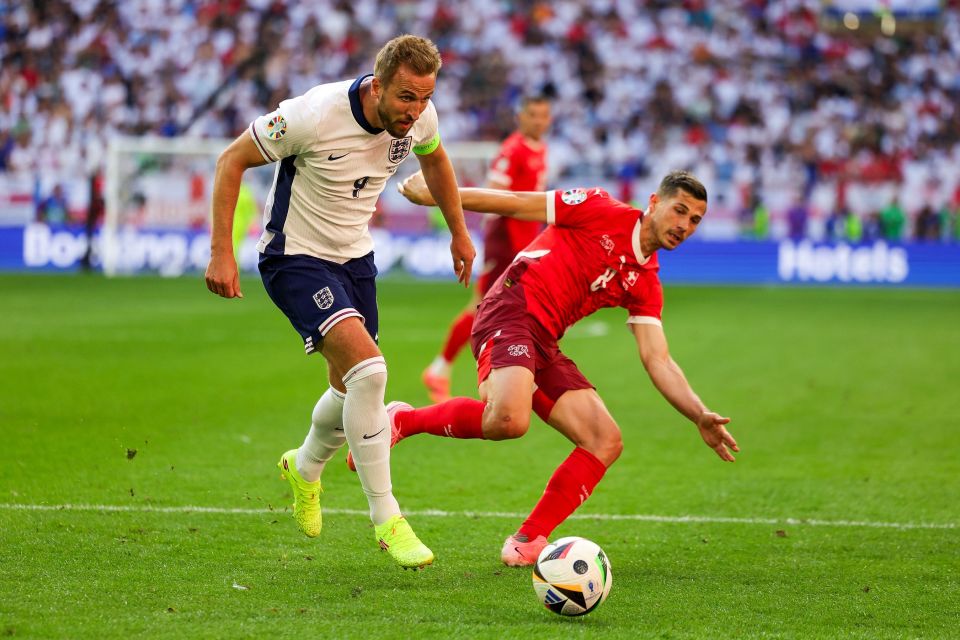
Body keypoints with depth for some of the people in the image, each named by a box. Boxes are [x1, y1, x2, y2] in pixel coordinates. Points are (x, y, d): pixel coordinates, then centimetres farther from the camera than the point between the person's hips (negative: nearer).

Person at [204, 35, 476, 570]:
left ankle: (305, 468, 49)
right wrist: (222, 252, -18)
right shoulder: (314, 115, -29)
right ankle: (386, 518, -15)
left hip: (355, 257, 7)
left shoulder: (418, 117, -11)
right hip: (296, 258, -7)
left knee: (354, 388, 15)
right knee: (368, 368, -24)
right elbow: (233, 161, -16)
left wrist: (459, 233, 23)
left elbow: (434, 158, 15)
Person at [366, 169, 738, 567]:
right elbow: (515, 204, 0)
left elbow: (657, 361, 13)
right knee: (508, 419, -34)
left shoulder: (646, 285, 17)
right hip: (510, 313, -8)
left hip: (543, 346, 8)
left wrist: (700, 416, 0)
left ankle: (529, 540, -2)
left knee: (606, 440, -5)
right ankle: (403, 421, -10)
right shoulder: (604, 212, -1)